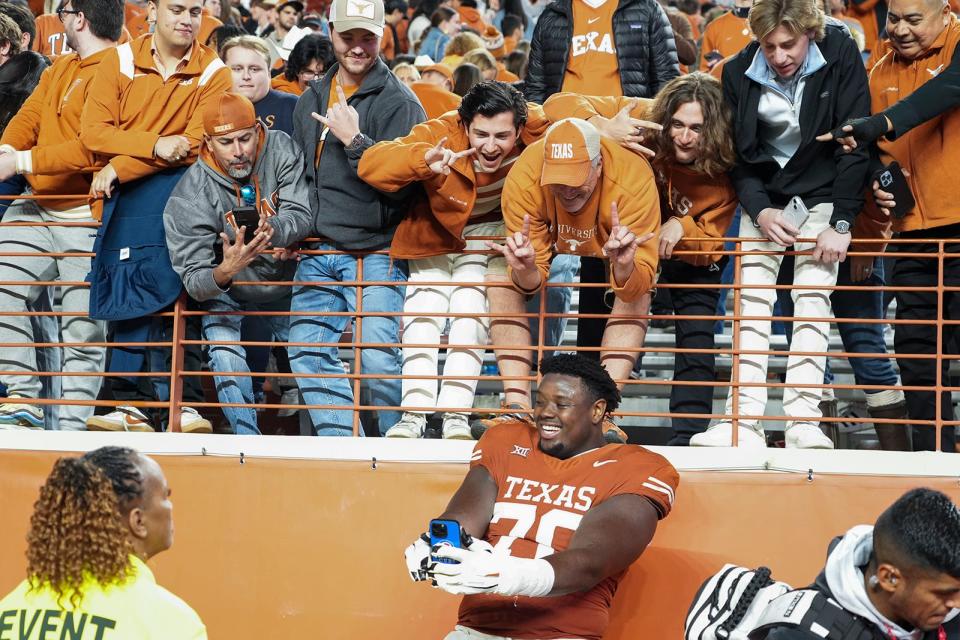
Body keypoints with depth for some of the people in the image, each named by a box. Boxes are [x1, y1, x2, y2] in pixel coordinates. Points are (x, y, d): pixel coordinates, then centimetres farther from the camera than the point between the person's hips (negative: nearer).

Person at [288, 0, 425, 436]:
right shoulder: (311, 101, 16)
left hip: (375, 251, -7)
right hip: (317, 251, 7)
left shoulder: (398, 103, -5)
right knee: (309, 352, 2)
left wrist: (354, 139, -19)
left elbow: (401, 183, -14)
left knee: (378, 358, -13)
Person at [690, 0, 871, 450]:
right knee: (752, 302, -9)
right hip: (764, 196, 2)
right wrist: (760, 211, -21)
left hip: (822, 191, -2)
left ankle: (804, 422, -18)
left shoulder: (840, 54, -17)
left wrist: (841, 223, -21)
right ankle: (744, 422, -15)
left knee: (812, 297, -14)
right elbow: (737, 155, -4)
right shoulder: (739, 74, -10)